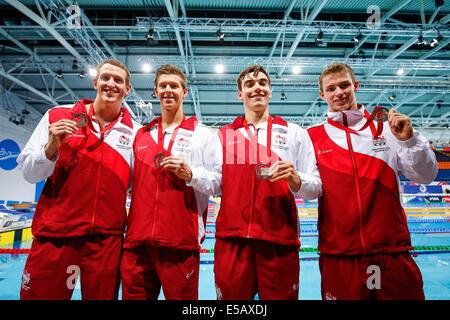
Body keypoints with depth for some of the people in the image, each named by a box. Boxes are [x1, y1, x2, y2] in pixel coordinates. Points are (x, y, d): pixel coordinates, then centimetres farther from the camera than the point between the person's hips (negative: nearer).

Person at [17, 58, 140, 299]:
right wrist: (51, 147, -14)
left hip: (106, 240, 1)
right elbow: (29, 174, 2)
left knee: (102, 294, 12)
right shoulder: (58, 116, 2)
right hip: (54, 234, 0)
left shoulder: (135, 133, 5)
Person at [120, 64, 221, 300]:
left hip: (181, 241, -3)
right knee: (133, 293, 12)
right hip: (138, 240, 4)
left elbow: (221, 181, -1)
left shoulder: (203, 134, 4)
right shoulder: (141, 135, 17)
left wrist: (190, 174, -14)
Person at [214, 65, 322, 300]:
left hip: (280, 239, 0)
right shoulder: (223, 135, 12)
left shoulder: (295, 133, 10)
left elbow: (316, 188, 5)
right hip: (232, 239, 1)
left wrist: (295, 179, -14)